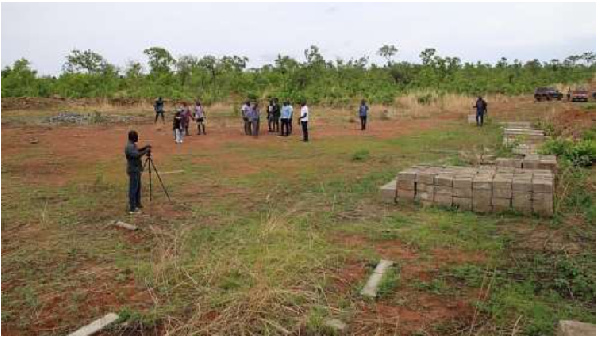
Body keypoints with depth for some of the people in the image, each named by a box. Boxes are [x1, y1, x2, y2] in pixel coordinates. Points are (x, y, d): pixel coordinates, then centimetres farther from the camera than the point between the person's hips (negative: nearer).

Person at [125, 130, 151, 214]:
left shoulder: (132, 145, 11)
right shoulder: (129, 146, -20)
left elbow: (137, 151, 28)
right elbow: (137, 155, -32)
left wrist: (145, 147, 15)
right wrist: (146, 151, -21)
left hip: (137, 169, 10)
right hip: (133, 170, -10)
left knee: (138, 187, 18)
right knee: (133, 188, -7)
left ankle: (137, 204, 30)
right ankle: (132, 208, -3)